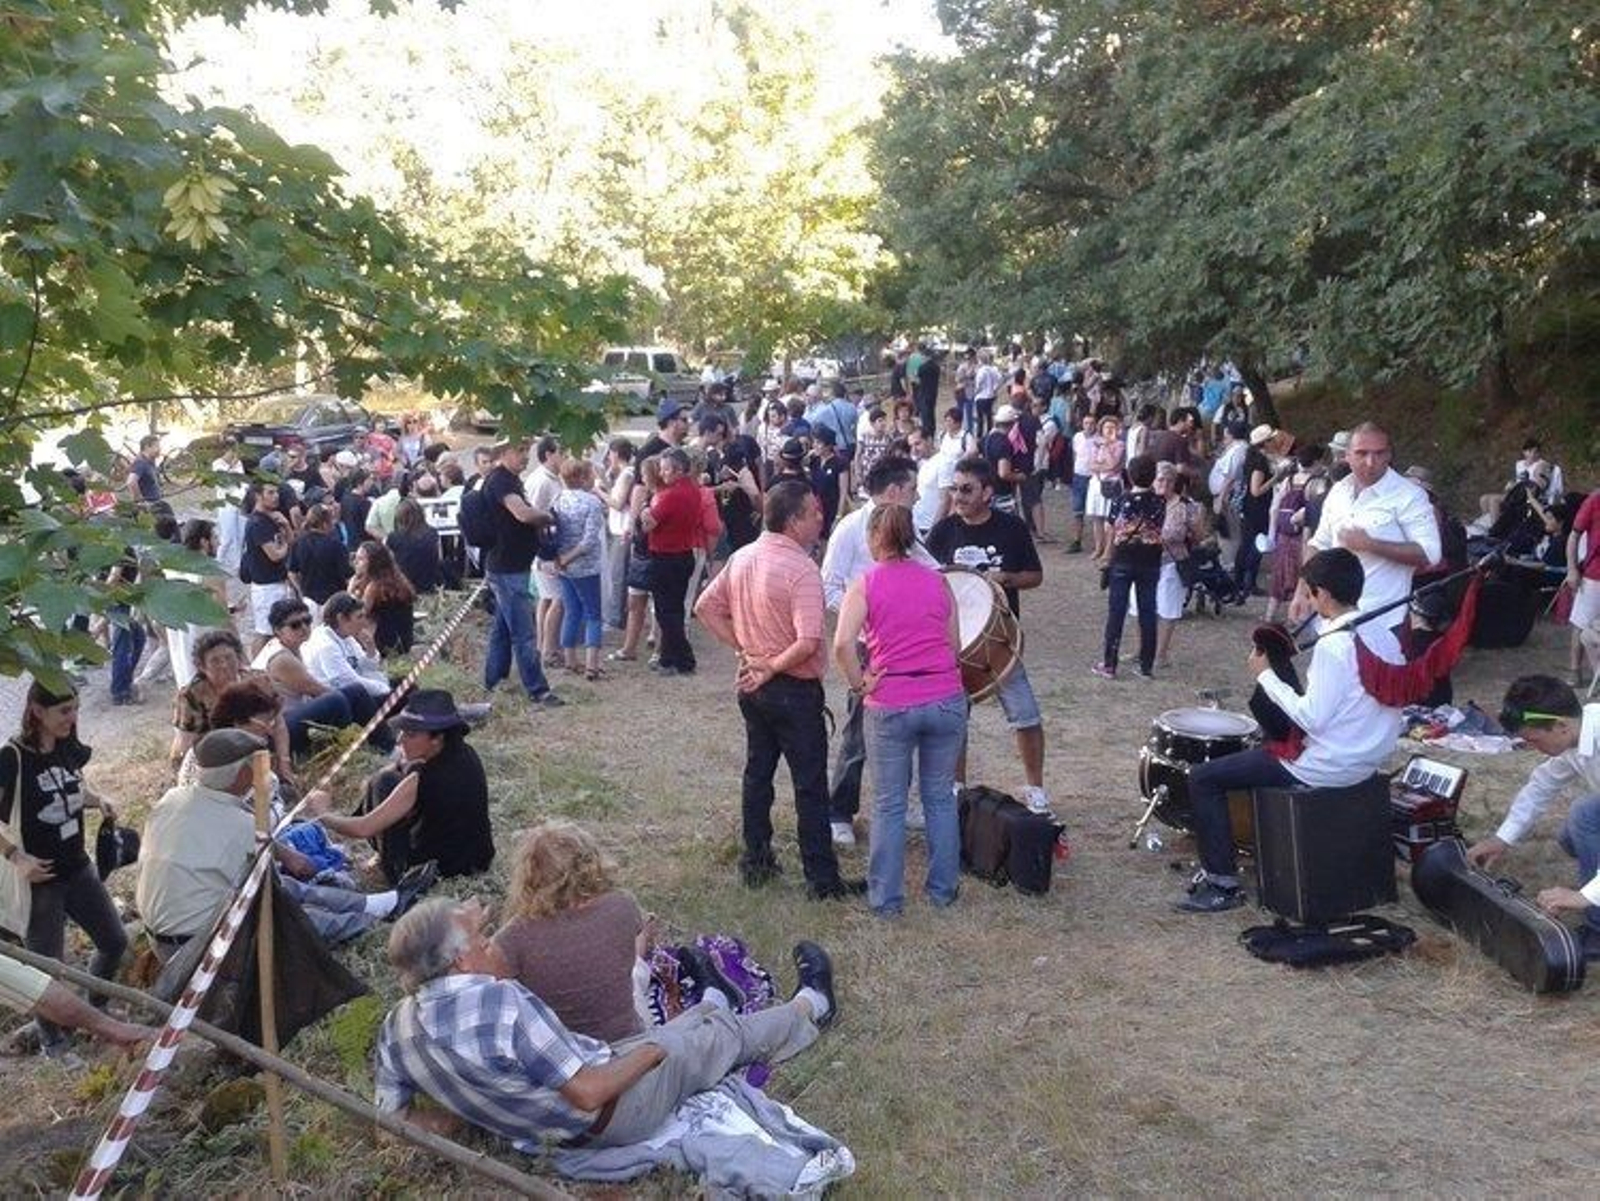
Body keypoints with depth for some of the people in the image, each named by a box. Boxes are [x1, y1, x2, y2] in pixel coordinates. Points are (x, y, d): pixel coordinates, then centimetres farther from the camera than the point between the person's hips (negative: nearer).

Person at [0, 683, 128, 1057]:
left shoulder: (68, 749, 0)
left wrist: (98, 799, -3)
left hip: (77, 868, 7)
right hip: (38, 877, -7)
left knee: (115, 942, 15)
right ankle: (51, 1037, 30)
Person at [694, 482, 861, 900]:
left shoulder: (742, 557, 2)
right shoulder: (801, 570, -22)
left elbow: (705, 608, 9)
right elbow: (808, 642, -30)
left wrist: (745, 650, 5)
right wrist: (772, 668, -15)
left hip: (753, 687, 7)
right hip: (794, 690, -7)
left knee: (757, 772, 18)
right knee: (810, 786, 1)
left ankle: (756, 863, 27)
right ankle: (822, 879, 8)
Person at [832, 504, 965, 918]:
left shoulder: (865, 583, -3)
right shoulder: (938, 581, 7)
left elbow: (842, 644, -16)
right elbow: (955, 645, 9)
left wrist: (859, 685, -3)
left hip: (890, 706, -3)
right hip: (946, 700, 3)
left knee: (889, 805, 9)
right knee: (940, 798, 16)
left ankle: (886, 898, 17)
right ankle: (943, 889, 26)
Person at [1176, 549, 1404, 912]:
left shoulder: (1333, 645, -24)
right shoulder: (1383, 634, 2)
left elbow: (1311, 718, -25)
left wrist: (1266, 675, -15)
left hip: (1329, 768, -9)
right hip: (1369, 758, 9)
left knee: (1203, 778, -2)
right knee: (1270, 746, 34)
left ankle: (1223, 884, -1)